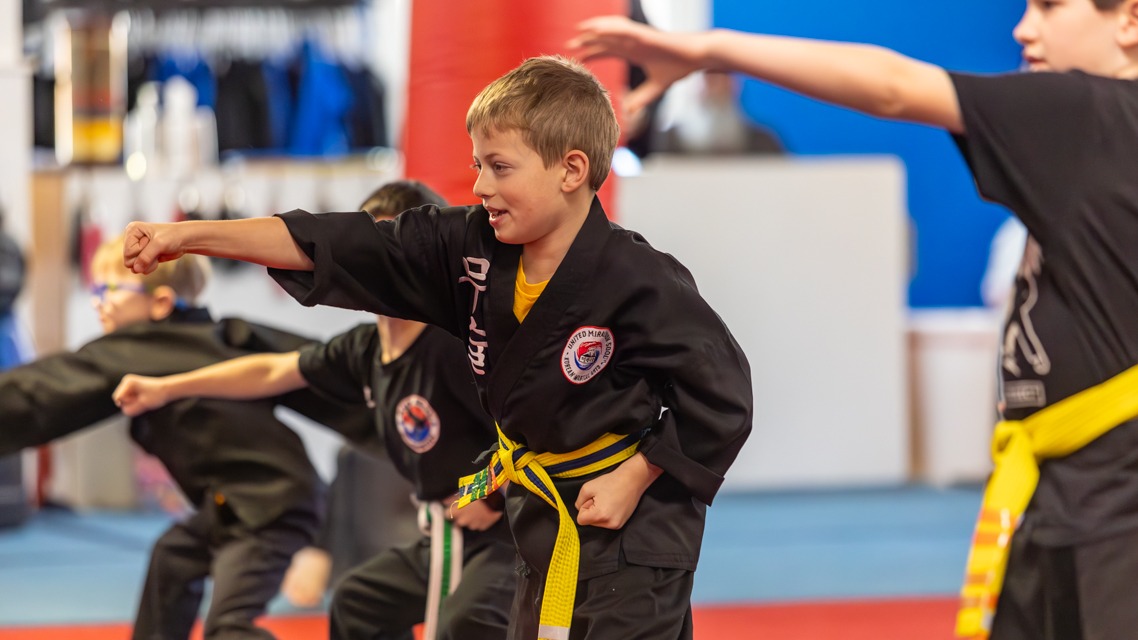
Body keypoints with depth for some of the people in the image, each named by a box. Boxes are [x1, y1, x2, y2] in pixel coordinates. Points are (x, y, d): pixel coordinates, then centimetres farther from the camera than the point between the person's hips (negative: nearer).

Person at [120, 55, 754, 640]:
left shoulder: (639, 283, -24)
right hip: (544, 518, 7)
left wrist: (632, 481, -17)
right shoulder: (473, 249, -7)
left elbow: (721, 393, -18)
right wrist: (187, 236, -14)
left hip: (631, 531, -7)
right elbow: (328, 248, -9)